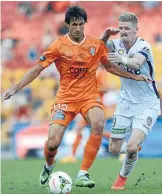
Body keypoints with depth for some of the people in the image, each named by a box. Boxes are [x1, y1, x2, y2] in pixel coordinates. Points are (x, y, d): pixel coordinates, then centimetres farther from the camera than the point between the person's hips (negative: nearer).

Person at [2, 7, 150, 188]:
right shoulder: (59, 46, -6)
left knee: (98, 125, -31)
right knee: (53, 142, -14)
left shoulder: (96, 44, 1)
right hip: (65, 98, -1)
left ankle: (82, 175, -22)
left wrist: (133, 76, 10)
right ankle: (49, 167, 25)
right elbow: (37, 69, -3)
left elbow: (109, 66, 16)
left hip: (89, 96, 1)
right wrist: (15, 88, -10)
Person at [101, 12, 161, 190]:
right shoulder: (117, 45, -3)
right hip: (126, 102, 5)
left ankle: (123, 178, 7)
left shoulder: (143, 46, -20)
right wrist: (105, 35, -13)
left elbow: (137, 63, -40)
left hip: (147, 104, -5)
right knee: (114, 149, 5)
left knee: (131, 147, -21)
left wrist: (122, 59, -61)